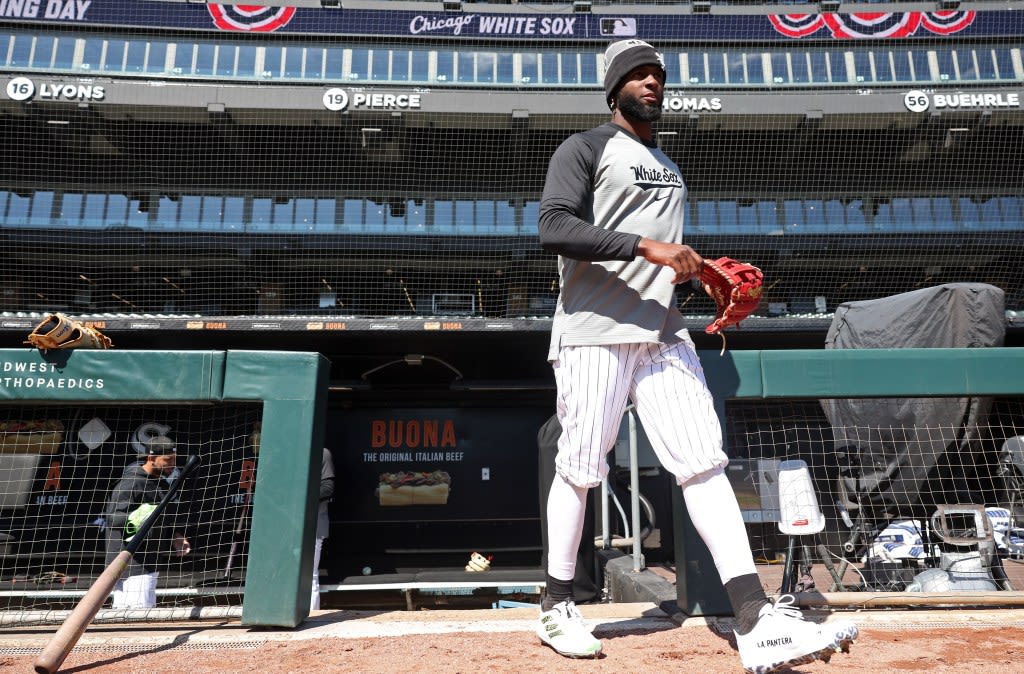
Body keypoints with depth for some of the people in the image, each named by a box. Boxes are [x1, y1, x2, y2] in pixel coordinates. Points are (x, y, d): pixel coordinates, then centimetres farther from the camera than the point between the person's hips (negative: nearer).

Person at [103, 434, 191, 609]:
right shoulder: (130, 483, -16)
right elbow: (112, 518, -25)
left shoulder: (161, 483, 13)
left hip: (148, 565, 10)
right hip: (131, 564, -10)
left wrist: (175, 536, 7)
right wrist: (133, 520, -43)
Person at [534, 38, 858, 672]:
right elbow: (555, 227, -14)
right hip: (594, 332, -6)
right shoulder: (585, 148, 4)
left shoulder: (670, 167, 27)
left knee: (705, 462, -5)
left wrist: (695, 267, 9)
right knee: (580, 468, -1)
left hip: (663, 333, 6)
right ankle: (558, 607, 18)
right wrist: (648, 246, -21)